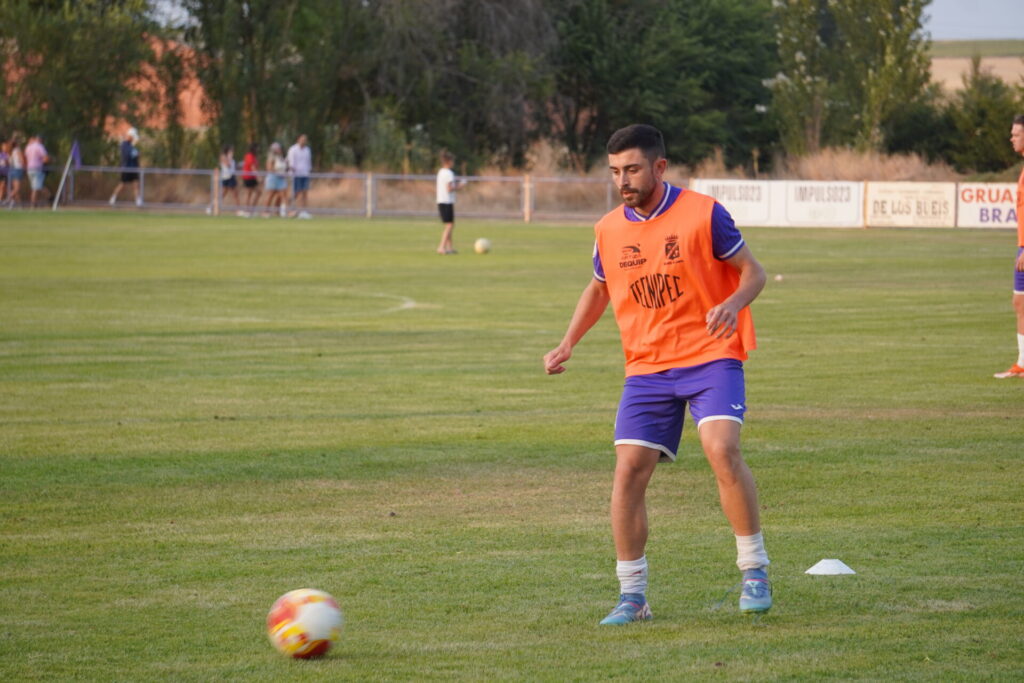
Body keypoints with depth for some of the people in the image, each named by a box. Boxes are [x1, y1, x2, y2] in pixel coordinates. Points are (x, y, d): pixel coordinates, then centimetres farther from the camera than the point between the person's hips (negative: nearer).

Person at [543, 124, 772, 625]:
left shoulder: (703, 214, -8)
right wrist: (567, 345, 12)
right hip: (646, 368, 4)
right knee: (628, 471, -6)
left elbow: (753, 273, -3)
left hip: (710, 357, -4)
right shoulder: (609, 230, 6)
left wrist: (733, 304, -24)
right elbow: (598, 289, 24)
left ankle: (754, 571, -8)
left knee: (722, 451, -24)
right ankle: (632, 596, 5)